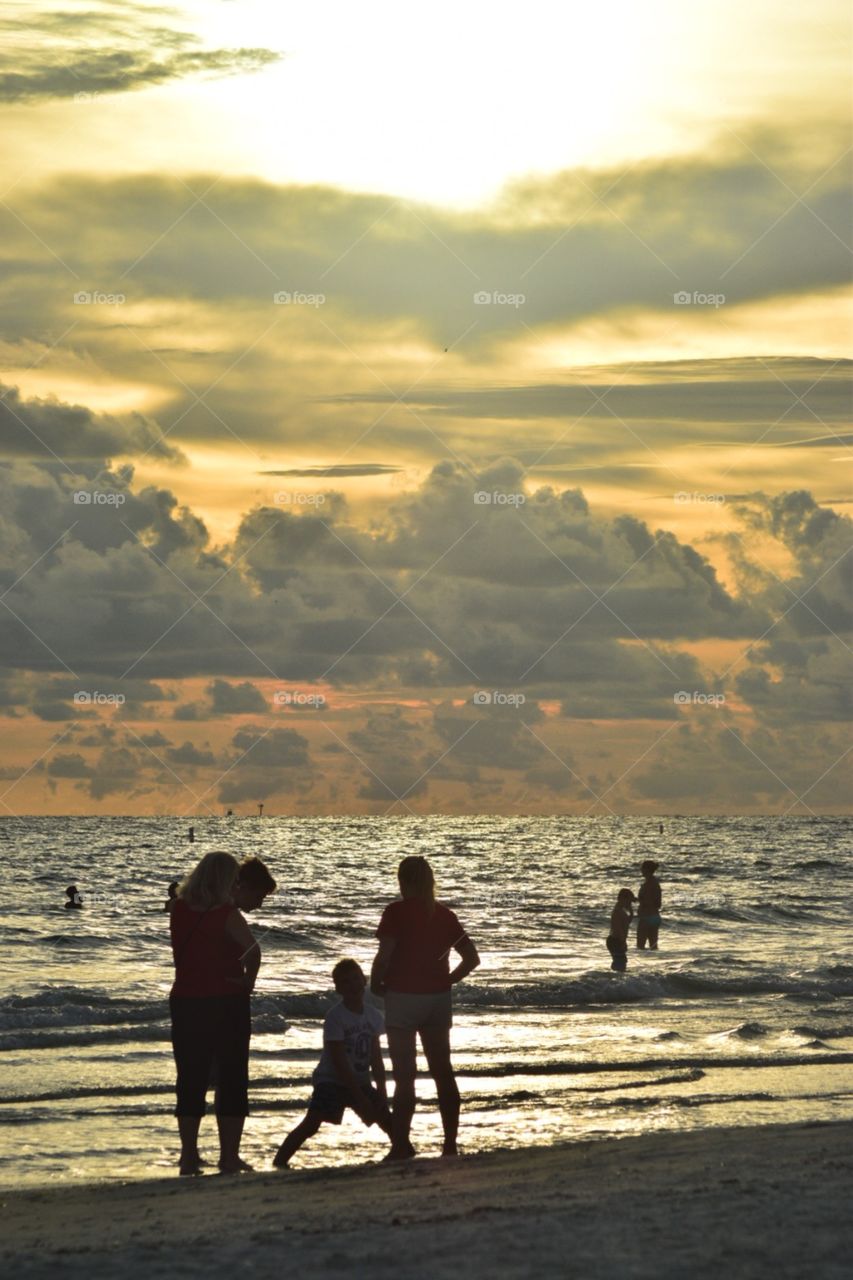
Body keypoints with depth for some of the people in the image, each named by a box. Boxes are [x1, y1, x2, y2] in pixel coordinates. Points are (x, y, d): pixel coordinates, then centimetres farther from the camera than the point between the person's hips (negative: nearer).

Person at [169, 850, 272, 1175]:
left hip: (185, 1002, 4)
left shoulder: (179, 910, 2)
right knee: (232, 1079, 6)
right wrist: (248, 981, -11)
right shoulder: (226, 914, -13)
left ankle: (189, 1155, 12)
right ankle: (229, 1157, 7)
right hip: (227, 1002, -4)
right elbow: (252, 950, -27)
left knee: (190, 1080, 12)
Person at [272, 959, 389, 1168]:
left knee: (387, 1120, 3)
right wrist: (361, 1100, -19)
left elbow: (376, 1060, 5)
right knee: (311, 1123, -24)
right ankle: (279, 1161, -25)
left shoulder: (373, 1015, 3)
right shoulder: (335, 1017, -15)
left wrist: (381, 1094, -6)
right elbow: (339, 1063, -18)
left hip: (360, 1082, 6)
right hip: (332, 1080, -6)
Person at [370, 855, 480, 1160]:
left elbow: (384, 956, -17)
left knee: (404, 1075, -1)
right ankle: (450, 1144, 14)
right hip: (439, 998, 5)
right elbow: (471, 958, 7)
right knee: (443, 1072, 11)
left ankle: (401, 1144, -3)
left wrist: (376, 984, -1)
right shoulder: (444, 915, 7)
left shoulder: (397, 912, -10)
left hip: (403, 997, -5)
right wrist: (447, 980, 13)